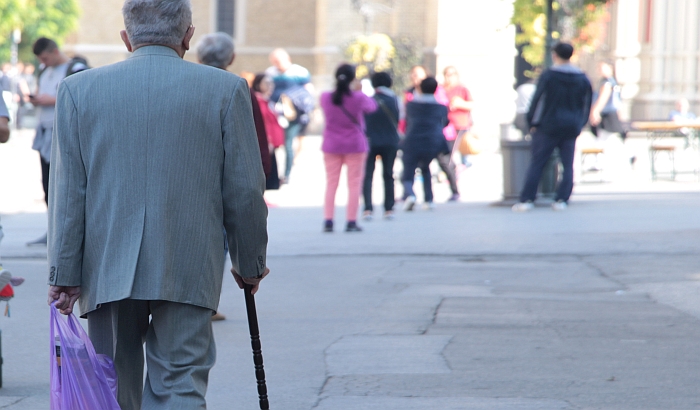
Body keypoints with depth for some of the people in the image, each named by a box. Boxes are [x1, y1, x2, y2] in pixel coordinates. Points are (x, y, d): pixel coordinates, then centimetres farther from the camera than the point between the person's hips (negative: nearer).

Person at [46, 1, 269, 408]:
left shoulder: (79, 89, 2)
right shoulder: (227, 89, -1)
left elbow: (67, 192, 1)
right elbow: (244, 189, 1)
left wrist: (65, 273, 3)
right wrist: (251, 264, 12)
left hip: (107, 269, 2)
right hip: (188, 271, -1)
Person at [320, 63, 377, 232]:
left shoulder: (326, 98, -5)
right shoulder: (359, 98, -11)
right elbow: (372, 106, 9)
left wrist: (350, 90, 21)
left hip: (331, 146, 2)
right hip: (355, 145, -2)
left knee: (331, 183, 8)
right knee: (354, 183, 4)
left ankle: (328, 220, 2)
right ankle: (351, 222, 1)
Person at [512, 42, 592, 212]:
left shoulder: (548, 76, -7)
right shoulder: (582, 78, 7)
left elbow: (538, 100, -7)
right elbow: (586, 104, 12)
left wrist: (533, 123, 1)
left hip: (548, 127, -3)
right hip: (571, 128, 3)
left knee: (537, 163, -1)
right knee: (568, 165, 7)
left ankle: (527, 199, -5)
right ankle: (562, 200, 0)